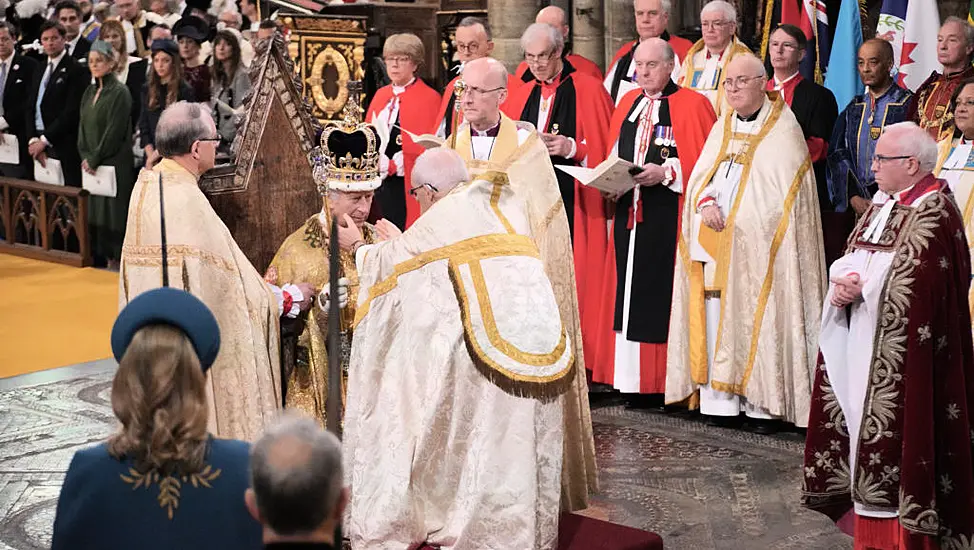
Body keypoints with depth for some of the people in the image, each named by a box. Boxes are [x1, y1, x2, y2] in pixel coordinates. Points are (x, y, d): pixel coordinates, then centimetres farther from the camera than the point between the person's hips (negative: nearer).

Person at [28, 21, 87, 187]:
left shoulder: (75, 70, -6)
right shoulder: (41, 70, 18)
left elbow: (72, 111, -12)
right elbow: (31, 107, 15)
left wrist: (45, 140, -13)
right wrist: (33, 139, -1)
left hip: (65, 147, -6)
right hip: (40, 141, 6)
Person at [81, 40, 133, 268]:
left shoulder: (119, 92, -10)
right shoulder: (89, 92, 14)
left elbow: (114, 131, -14)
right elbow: (83, 125, 14)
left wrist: (95, 159, -13)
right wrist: (85, 156, 0)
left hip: (115, 162, -7)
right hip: (91, 164, 7)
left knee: (114, 210, -5)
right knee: (95, 212, 7)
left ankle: (116, 258, 1)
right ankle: (102, 256, 14)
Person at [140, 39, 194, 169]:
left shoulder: (185, 91, -2)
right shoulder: (147, 89, 12)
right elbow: (143, 126, 10)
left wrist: (159, 152, -12)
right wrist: (150, 154, -4)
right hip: (151, 158, 4)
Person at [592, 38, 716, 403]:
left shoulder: (692, 105, -1)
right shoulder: (627, 104, 17)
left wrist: (665, 172, -18)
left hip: (669, 218, -6)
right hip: (629, 213, 6)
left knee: (663, 294, -7)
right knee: (631, 295, 4)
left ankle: (668, 379, -1)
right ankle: (635, 381, 8)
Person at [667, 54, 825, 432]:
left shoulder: (783, 129, 0)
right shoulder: (722, 128, 19)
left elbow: (784, 192, -7)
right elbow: (699, 176, 13)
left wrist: (736, 218, -12)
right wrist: (706, 204, -8)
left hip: (757, 246, -5)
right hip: (714, 244, 5)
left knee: (758, 320, -8)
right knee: (715, 319, 0)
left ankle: (764, 404, -5)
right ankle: (720, 401, 3)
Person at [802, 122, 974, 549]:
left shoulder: (934, 215, -15)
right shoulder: (884, 205, 14)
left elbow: (913, 288, -23)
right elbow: (851, 259, 14)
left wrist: (860, 286, -12)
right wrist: (844, 280, -8)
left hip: (903, 354, -9)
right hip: (863, 348, 9)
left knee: (896, 435, -6)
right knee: (867, 428, 11)